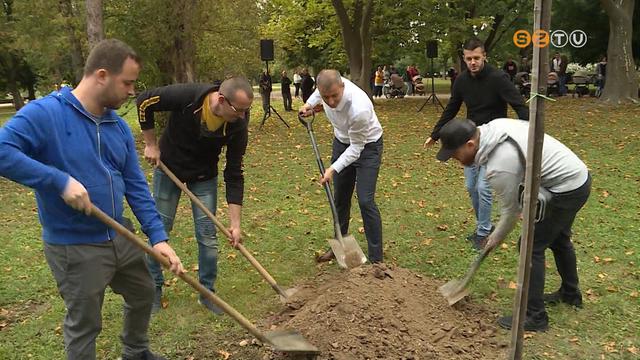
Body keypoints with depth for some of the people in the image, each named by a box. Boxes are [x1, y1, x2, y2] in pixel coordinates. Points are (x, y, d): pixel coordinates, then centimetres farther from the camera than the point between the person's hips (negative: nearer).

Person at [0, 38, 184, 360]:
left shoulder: (118, 126, 2)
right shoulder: (44, 113, -18)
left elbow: (135, 186, 2)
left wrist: (157, 236, -5)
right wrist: (60, 180, -31)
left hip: (122, 238, 7)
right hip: (74, 248, -7)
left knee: (143, 295, 25)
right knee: (84, 326, 10)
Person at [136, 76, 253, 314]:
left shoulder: (238, 126, -25)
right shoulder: (186, 96, -32)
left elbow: (234, 174, -19)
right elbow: (144, 102, -15)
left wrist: (235, 223, -20)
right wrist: (151, 144, -12)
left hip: (204, 176, 1)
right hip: (168, 167, -1)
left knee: (207, 235, 0)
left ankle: (207, 291, 18)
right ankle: (154, 287, 26)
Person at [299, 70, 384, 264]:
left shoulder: (359, 108, -40)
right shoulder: (327, 84, -22)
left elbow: (356, 147, -28)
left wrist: (334, 169, -32)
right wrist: (310, 103, 0)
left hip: (367, 146, -6)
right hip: (342, 142, 7)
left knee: (365, 201, -13)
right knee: (340, 197, 14)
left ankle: (376, 259, -3)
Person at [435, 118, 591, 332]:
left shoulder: (498, 167, -29)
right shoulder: (497, 125, -5)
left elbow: (512, 210, -15)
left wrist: (497, 238, 3)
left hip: (566, 190, -10)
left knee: (531, 246, -4)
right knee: (558, 239, 26)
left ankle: (534, 317, 5)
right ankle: (570, 294, 46)